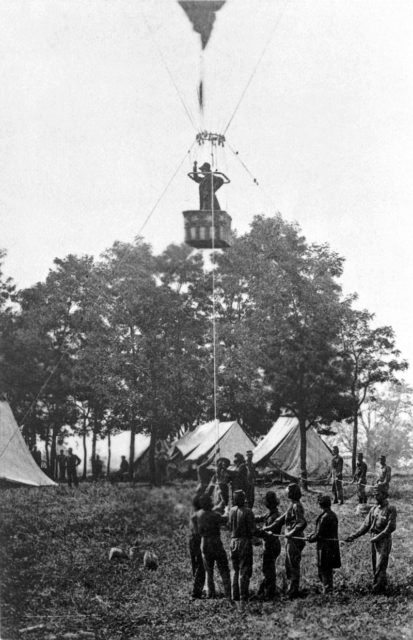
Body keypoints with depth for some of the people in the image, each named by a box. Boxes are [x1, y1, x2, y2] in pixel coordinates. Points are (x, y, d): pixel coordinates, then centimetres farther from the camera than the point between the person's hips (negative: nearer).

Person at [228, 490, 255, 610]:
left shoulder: (232, 511, 4)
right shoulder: (247, 511, -15)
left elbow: (230, 527, 10)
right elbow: (252, 529, -14)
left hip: (234, 541, 6)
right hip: (245, 541, -6)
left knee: (236, 571, 18)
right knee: (244, 572, -3)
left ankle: (235, 597, 21)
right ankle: (243, 599, -8)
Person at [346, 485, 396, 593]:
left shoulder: (391, 509, -8)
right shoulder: (374, 509, 11)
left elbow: (391, 527, -16)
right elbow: (366, 525, 12)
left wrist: (378, 537, -21)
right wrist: (354, 536, 2)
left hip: (384, 541, -7)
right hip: (374, 541, 7)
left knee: (380, 566, -8)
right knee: (375, 566, 11)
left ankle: (378, 588, -5)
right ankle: (383, 585, 23)